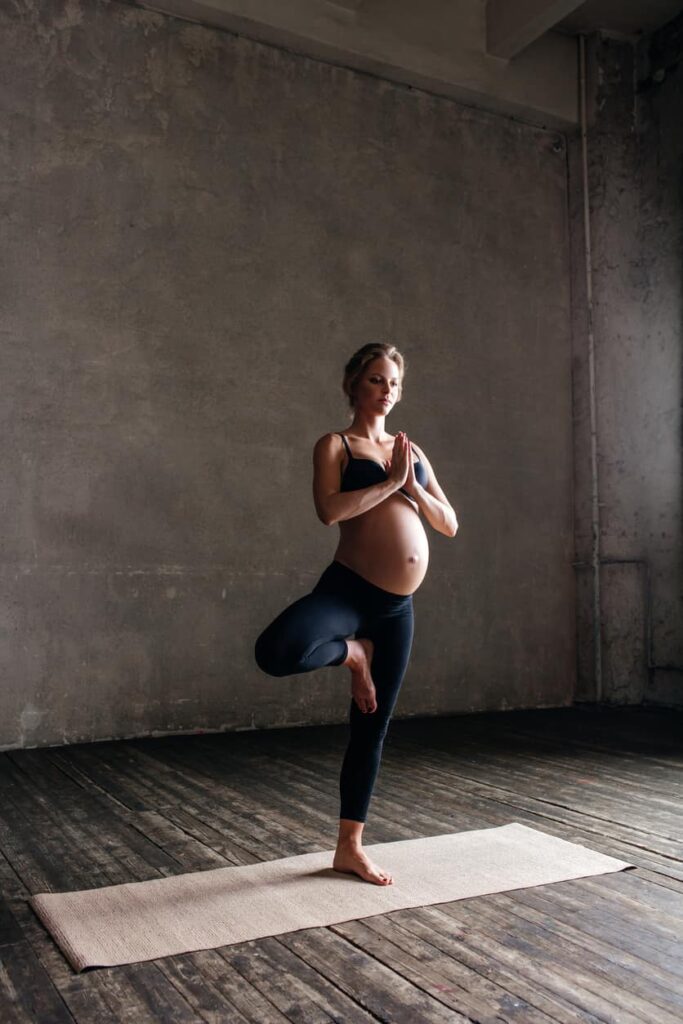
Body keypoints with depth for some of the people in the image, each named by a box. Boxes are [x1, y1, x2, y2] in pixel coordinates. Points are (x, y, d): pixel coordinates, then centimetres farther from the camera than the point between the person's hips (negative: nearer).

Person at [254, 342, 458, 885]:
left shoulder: (411, 450, 17)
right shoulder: (335, 445, 2)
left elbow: (450, 524, 13)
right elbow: (329, 510, -17)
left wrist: (413, 487, -3)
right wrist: (390, 481, -11)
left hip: (398, 607, 5)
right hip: (348, 589, -5)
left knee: (372, 730, 10)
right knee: (276, 651, -36)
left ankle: (350, 847, 26)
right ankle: (351, 652, -2)